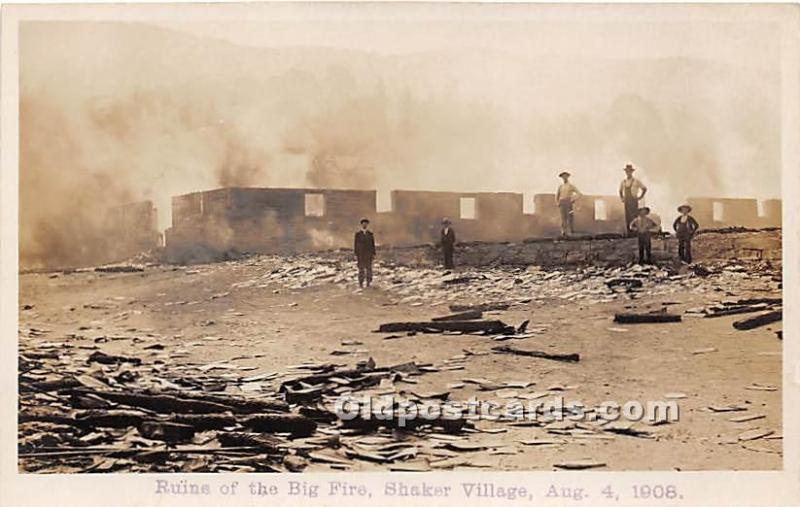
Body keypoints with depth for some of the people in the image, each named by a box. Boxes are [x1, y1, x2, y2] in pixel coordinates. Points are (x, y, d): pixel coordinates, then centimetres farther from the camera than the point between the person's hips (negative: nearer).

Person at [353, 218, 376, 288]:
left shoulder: (370, 234, 4)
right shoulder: (357, 233, 0)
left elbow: (373, 244, 6)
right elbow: (355, 244, 0)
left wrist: (374, 254, 0)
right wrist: (355, 255, -5)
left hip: (368, 254, 1)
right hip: (360, 254, -1)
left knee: (369, 268, 1)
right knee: (361, 268, -2)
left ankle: (368, 283, 8)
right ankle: (361, 283, 3)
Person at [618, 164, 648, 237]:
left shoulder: (636, 181, -3)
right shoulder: (623, 182, 12)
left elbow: (644, 188, 1)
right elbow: (620, 191, 30)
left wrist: (640, 197, -4)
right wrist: (621, 198, 16)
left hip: (634, 202, -5)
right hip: (626, 203, 5)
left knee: (634, 218, -12)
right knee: (627, 219, 1)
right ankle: (629, 234, 2)